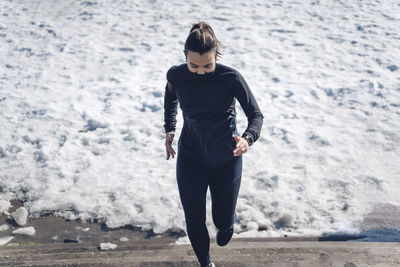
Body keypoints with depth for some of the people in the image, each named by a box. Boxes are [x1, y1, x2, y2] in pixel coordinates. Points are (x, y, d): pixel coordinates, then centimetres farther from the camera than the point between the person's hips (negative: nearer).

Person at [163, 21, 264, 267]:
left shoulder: (231, 78, -21)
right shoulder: (176, 76, -13)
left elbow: (256, 114, -14)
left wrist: (248, 139, -33)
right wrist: (169, 129, 7)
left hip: (226, 159, -1)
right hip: (190, 158, 2)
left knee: (223, 220, 11)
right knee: (194, 220, 5)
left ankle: (227, 222, 52)